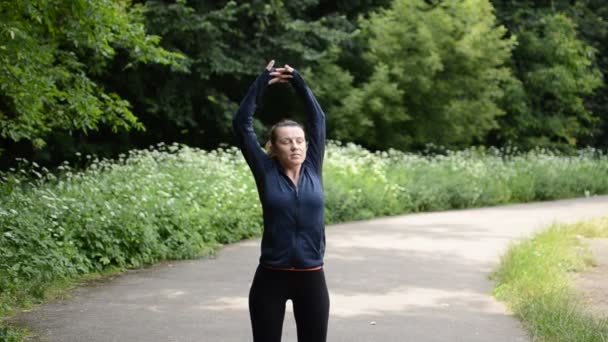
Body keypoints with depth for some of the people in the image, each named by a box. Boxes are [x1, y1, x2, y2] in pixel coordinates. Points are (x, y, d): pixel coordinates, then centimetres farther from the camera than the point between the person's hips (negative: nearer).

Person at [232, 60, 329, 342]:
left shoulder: (313, 169, 6)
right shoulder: (267, 173, 0)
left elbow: (318, 118, 10)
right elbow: (241, 123, -4)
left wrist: (298, 82, 7)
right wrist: (262, 82, -2)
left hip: (311, 278, 2)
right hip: (271, 278, -2)